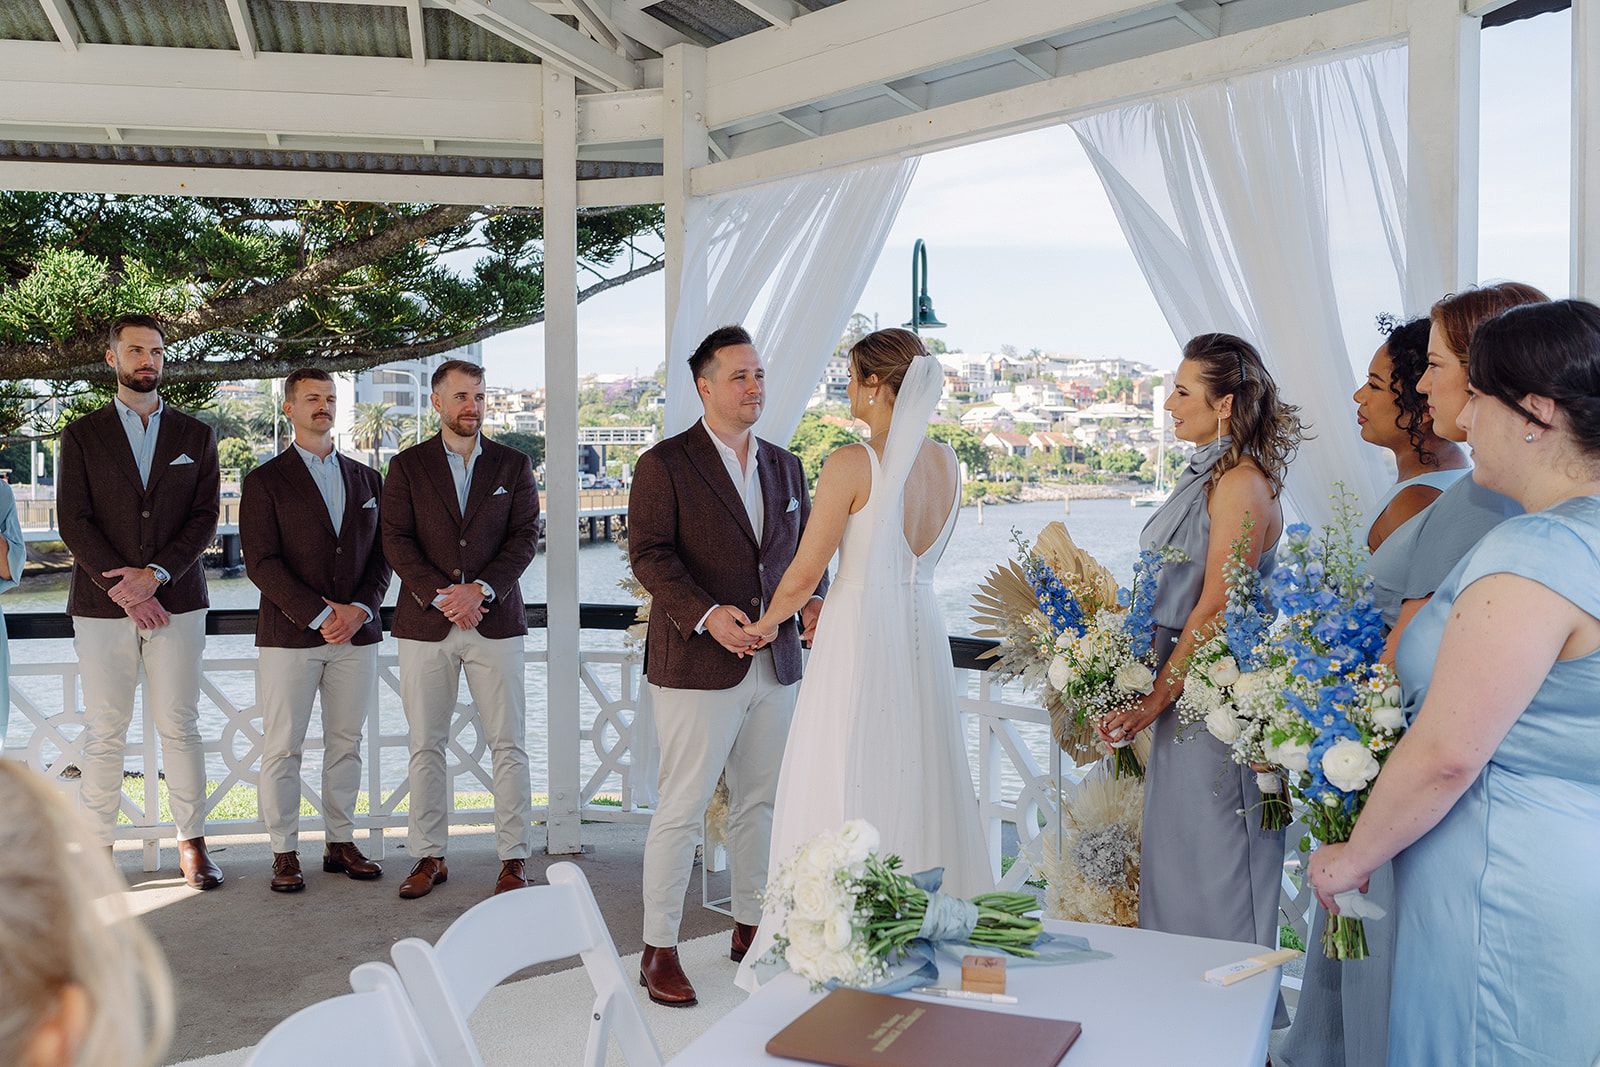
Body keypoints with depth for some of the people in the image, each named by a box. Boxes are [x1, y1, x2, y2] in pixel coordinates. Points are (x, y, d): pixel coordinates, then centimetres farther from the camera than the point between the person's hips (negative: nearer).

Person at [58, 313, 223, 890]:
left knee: (179, 724, 2)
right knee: (104, 729, 3)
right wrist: (121, 588, -11)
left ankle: (191, 842, 9)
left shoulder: (196, 435, 10)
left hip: (176, 599, 0)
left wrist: (155, 574, -11)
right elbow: (73, 521, -1)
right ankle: (97, 844, 13)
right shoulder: (82, 435, 6)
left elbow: (205, 517, 2)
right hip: (101, 602, 0)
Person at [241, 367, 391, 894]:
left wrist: (359, 609, -7)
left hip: (356, 633, 4)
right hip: (288, 634, -3)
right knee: (282, 748, 1)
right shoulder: (264, 481, 1)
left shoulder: (366, 479, 13)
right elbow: (262, 562, -7)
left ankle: (341, 844, 19)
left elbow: (382, 554, 10)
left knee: (346, 744, 8)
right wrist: (318, 615, -15)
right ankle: (285, 854, 10)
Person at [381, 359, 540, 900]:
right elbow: (396, 540, 0)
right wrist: (441, 595, -12)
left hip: (495, 621, 0)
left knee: (509, 745, -1)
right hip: (426, 623, 0)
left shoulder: (513, 465, 9)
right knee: (426, 745, 5)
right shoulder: (407, 466, 8)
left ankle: (513, 859, 7)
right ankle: (429, 857, 16)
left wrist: (482, 589, -13)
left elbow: (526, 536, 1)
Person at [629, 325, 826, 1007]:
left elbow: (805, 548, 17)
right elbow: (648, 553, -12)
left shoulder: (785, 466, 14)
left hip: (775, 667, 6)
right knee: (682, 810, -1)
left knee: (760, 803, 15)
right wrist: (706, 614, -26)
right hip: (697, 664, -6)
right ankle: (658, 951, 11)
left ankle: (751, 930, 31)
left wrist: (814, 599, -4)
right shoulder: (665, 464, -5)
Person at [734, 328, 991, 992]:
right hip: (922, 632, 7)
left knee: (844, 794, 3)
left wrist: (767, 623, 7)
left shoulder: (851, 465, -16)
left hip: (859, 639, -7)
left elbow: (804, 571, -11)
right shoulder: (946, 464, 4)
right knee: (917, 784, 17)